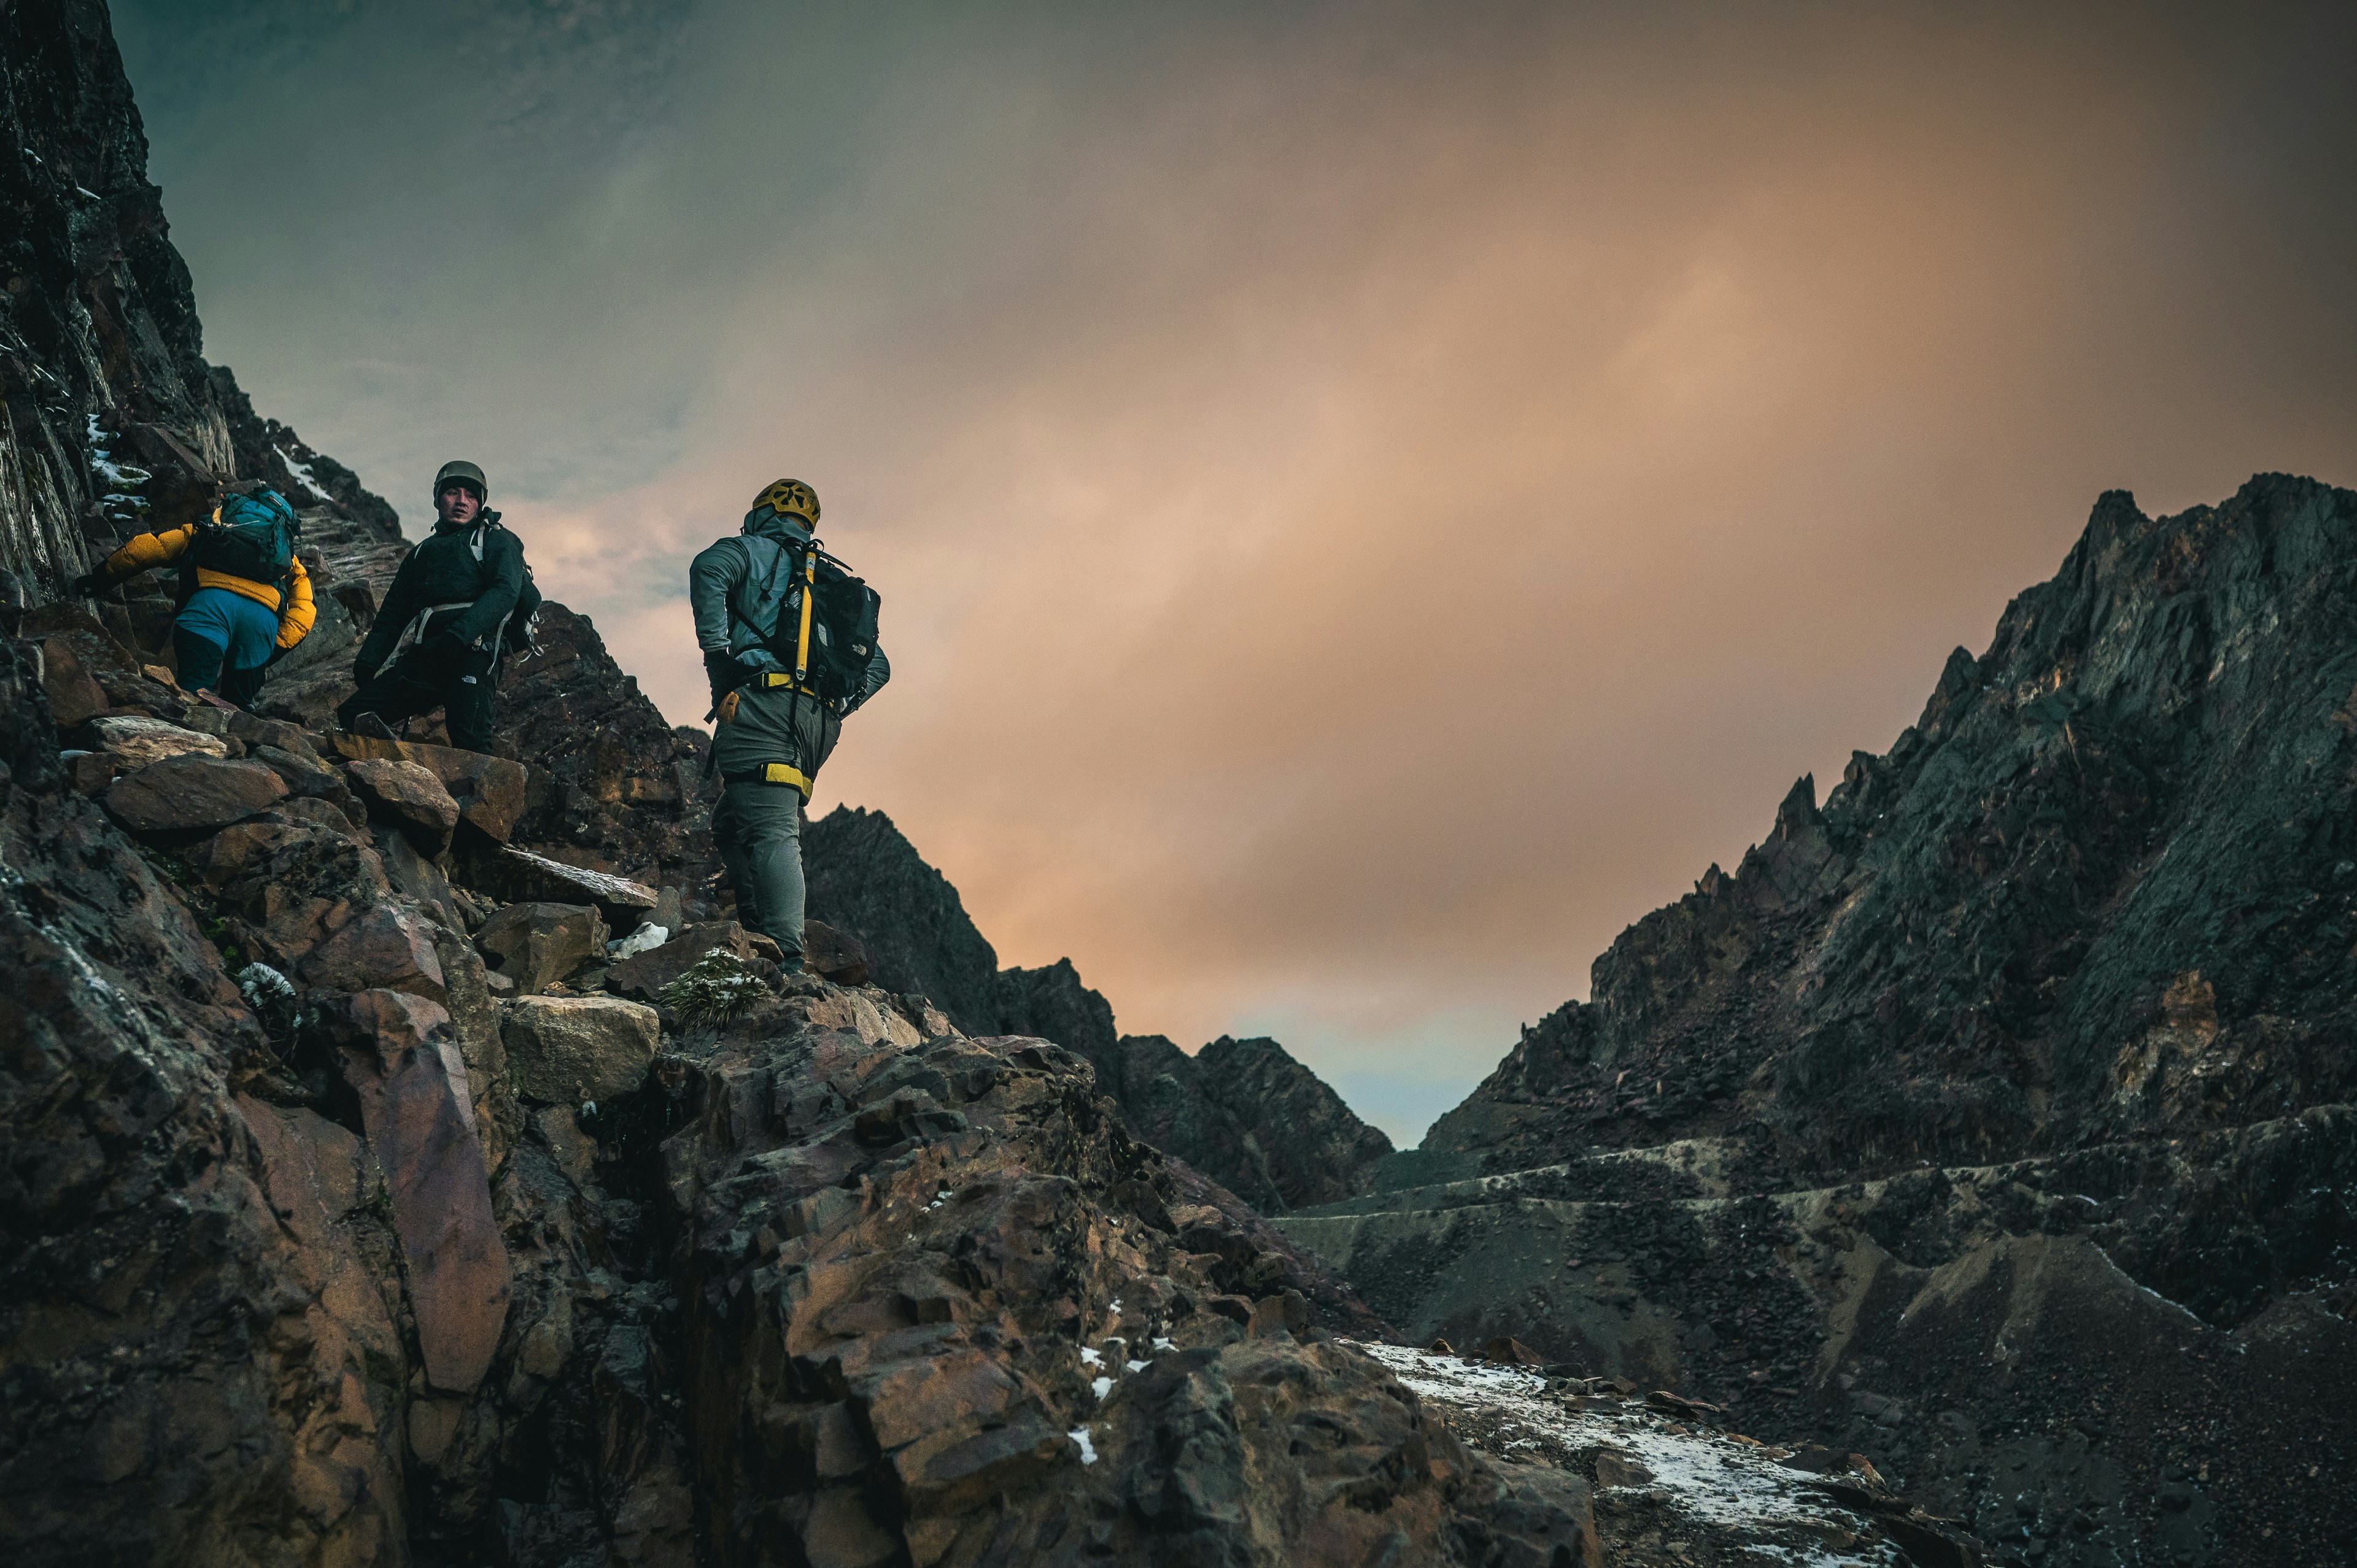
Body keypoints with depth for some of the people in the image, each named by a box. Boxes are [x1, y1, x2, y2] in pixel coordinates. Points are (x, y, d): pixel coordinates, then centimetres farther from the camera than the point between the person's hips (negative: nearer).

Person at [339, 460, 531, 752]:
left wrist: (459, 634, -21)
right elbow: (391, 615, 30)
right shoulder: (421, 554, 33)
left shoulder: (495, 540, 15)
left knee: (470, 743, -27)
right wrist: (367, 661, 10)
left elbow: (506, 591, -5)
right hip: (421, 657, 5)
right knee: (352, 714, -15)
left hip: (472, 651, -5)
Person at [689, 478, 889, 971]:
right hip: (818, 725, 7)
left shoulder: (759, 550, 12)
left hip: (765, 700, -7)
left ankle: (785, 956, -31)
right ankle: (761, 929, 0)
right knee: (731, 823, 16)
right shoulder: (834, 583, 32)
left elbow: (709, 567, -13)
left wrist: (717, 651, -10)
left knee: (772, 832, -18)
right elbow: (878, 666, 29)